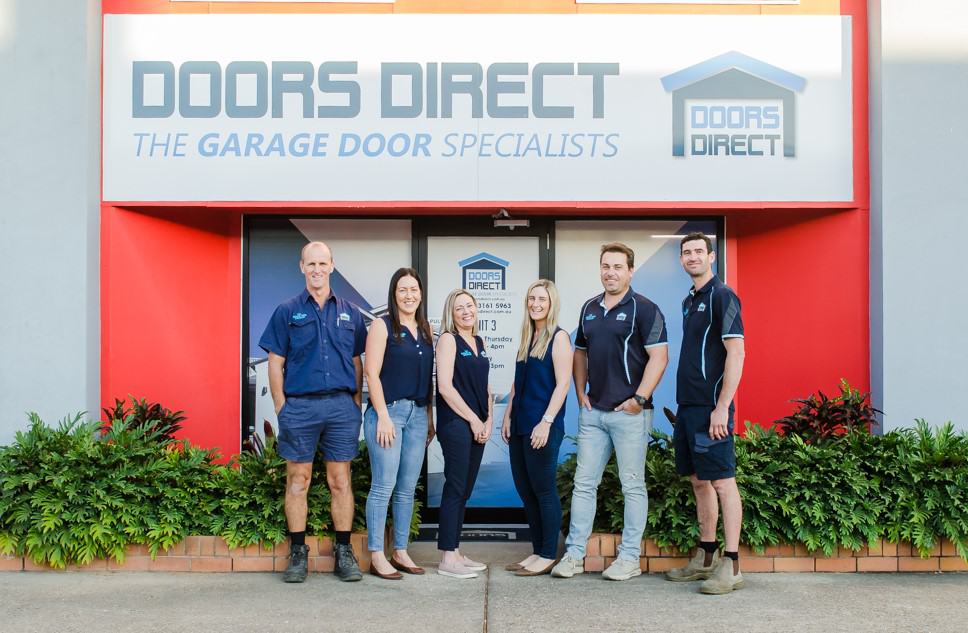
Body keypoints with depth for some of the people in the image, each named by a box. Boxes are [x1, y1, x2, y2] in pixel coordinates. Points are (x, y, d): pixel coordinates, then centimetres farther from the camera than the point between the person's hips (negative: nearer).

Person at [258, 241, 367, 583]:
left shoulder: (350, 313, 11)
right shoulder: (287, 311, 5)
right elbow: (275, 363, 4)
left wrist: (356, 401, 7)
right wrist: (281, 407, -3)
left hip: (341, 405, 1)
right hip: (299, 405, -1)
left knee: (340, 480, 5)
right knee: (298, 480, 5)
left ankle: (344, 553, 14)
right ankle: (297, 553, 15)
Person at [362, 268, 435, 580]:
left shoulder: (425, 331, 14)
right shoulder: (383, 326, -2)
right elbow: (371, 372, -8)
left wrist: (430, 417, 11)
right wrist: (383, 416, -13)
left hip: (418, 414, 6)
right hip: (388, 410, -5)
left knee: (407, 488, 8)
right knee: (383, 485, -5)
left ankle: (400, 552, 17)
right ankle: (376, 556, 3)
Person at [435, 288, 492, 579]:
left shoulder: (479, 342, 15)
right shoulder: (448, 339, -6)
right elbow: (445, 386, -13)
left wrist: (488, 419, 5)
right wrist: (473, 420, -11)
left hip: (477, 426, 7)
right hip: (455, 423, -7)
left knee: (465, 490, 10)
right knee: (455, 488, -5)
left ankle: (455, 552, 18)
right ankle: (447, 559, 1)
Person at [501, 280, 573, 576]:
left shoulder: (558, 337, -6)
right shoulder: (526, 338, 15)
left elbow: (563, 383, -13)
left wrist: (546, 422, -19)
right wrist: (508, 416, 12)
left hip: (542, 428, -7)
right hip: (520, 427, 8)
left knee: (544, 491, -1)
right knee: (525, 491, 10)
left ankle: (548, 556, 9)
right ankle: (537, 551, 21)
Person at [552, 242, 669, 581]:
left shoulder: (644, 309, -6)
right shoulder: (589, 308, 13)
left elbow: (659, 357, -12)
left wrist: (640, 398, -17)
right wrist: (581, 393, 8)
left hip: (629, 412, -6)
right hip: (593, 411, 6)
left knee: (633, 485, 4)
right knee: (584, 483, 8)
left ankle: (630, 557, 13)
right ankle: (574, 554, 15)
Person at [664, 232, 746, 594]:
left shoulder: (722, 296, -9)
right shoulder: (688, 301, 17)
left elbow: (736, 353, -16)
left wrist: (722, 406, -20)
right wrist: (685, 405, 16)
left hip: (711, 407, -9)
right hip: (688, 405, 9)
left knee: (722, 481, -4)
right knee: (699, 481, 14)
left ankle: (731, 566, 2)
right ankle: (706, 558, 24)